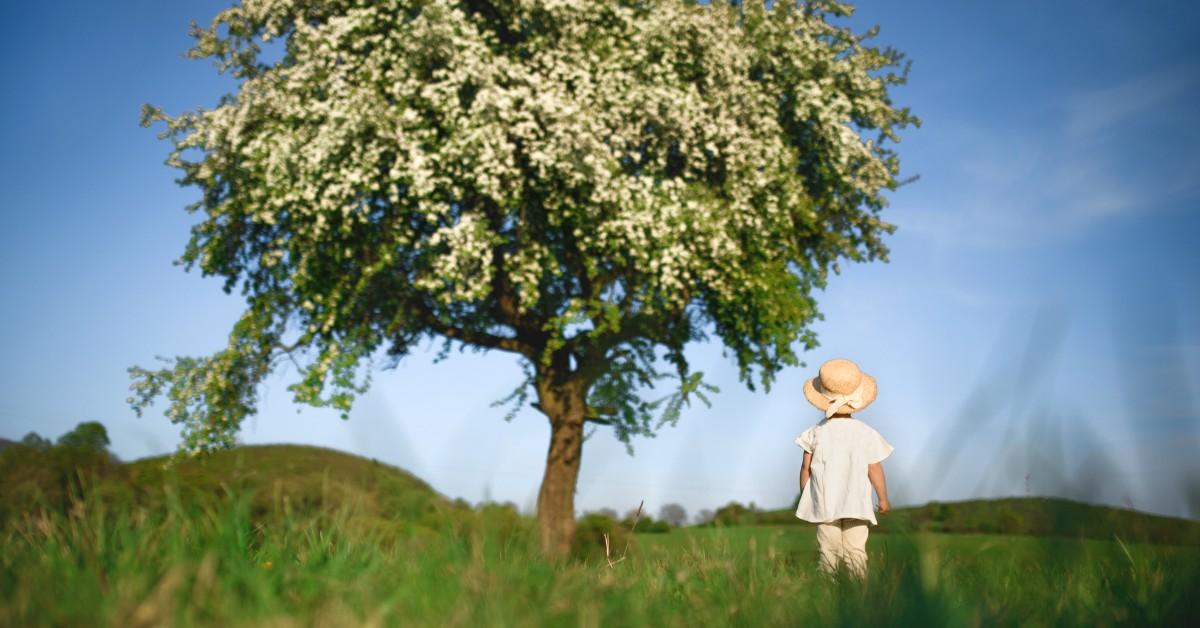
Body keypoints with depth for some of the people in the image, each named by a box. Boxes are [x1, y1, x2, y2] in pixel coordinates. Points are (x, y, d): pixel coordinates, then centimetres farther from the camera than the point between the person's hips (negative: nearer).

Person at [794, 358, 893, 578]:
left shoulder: (815, 432, -4)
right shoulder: (867, 433, -6)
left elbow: (806, 468, 0)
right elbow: (875, 470, -2)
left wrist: (803, 496, 14)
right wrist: (883, 499, 11)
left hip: (824, 504, 1)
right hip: (857, 505, -1)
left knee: (828, 550, 6)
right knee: (856, 550, 3)